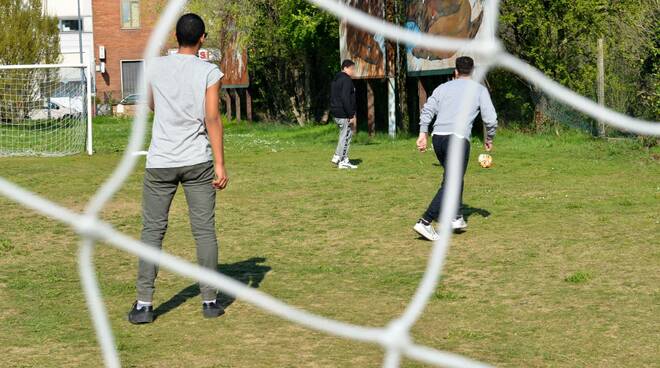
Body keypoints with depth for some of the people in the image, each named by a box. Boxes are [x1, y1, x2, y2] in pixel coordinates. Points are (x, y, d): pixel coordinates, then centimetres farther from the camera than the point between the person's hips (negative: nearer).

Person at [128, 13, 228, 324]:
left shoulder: (154, 67, 2)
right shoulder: (209, 72, -4)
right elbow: (212, 119, -8)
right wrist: (220, 164, -6)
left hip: (160, 162, 1)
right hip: (198, 162, -1)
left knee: (152, 231, 5)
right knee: (204, 231, 7)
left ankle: (144, 304, 1)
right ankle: (209, 301, 10)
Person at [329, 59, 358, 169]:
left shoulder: (336, 79, 17)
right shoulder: (346, 80, -14)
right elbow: (345, 99, -23)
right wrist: (351, 115, -21)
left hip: (336, 113, 10)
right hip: (344, 114, -10)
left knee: (344, 135, 18)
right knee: (346, 136, -3)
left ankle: (337, 157, 15)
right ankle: (343, 162, 0)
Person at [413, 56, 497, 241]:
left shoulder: (444, 87, 17)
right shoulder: (480, 90, 9)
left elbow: (427, 110, 8)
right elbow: (491, 119, 2)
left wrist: (423, 134, 8)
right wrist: (489, 138, 18)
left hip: (438, 136, 5)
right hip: (458, 138, -5)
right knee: (451, 183, -6)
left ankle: (457, 218, 22)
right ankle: (425, 222, -18)